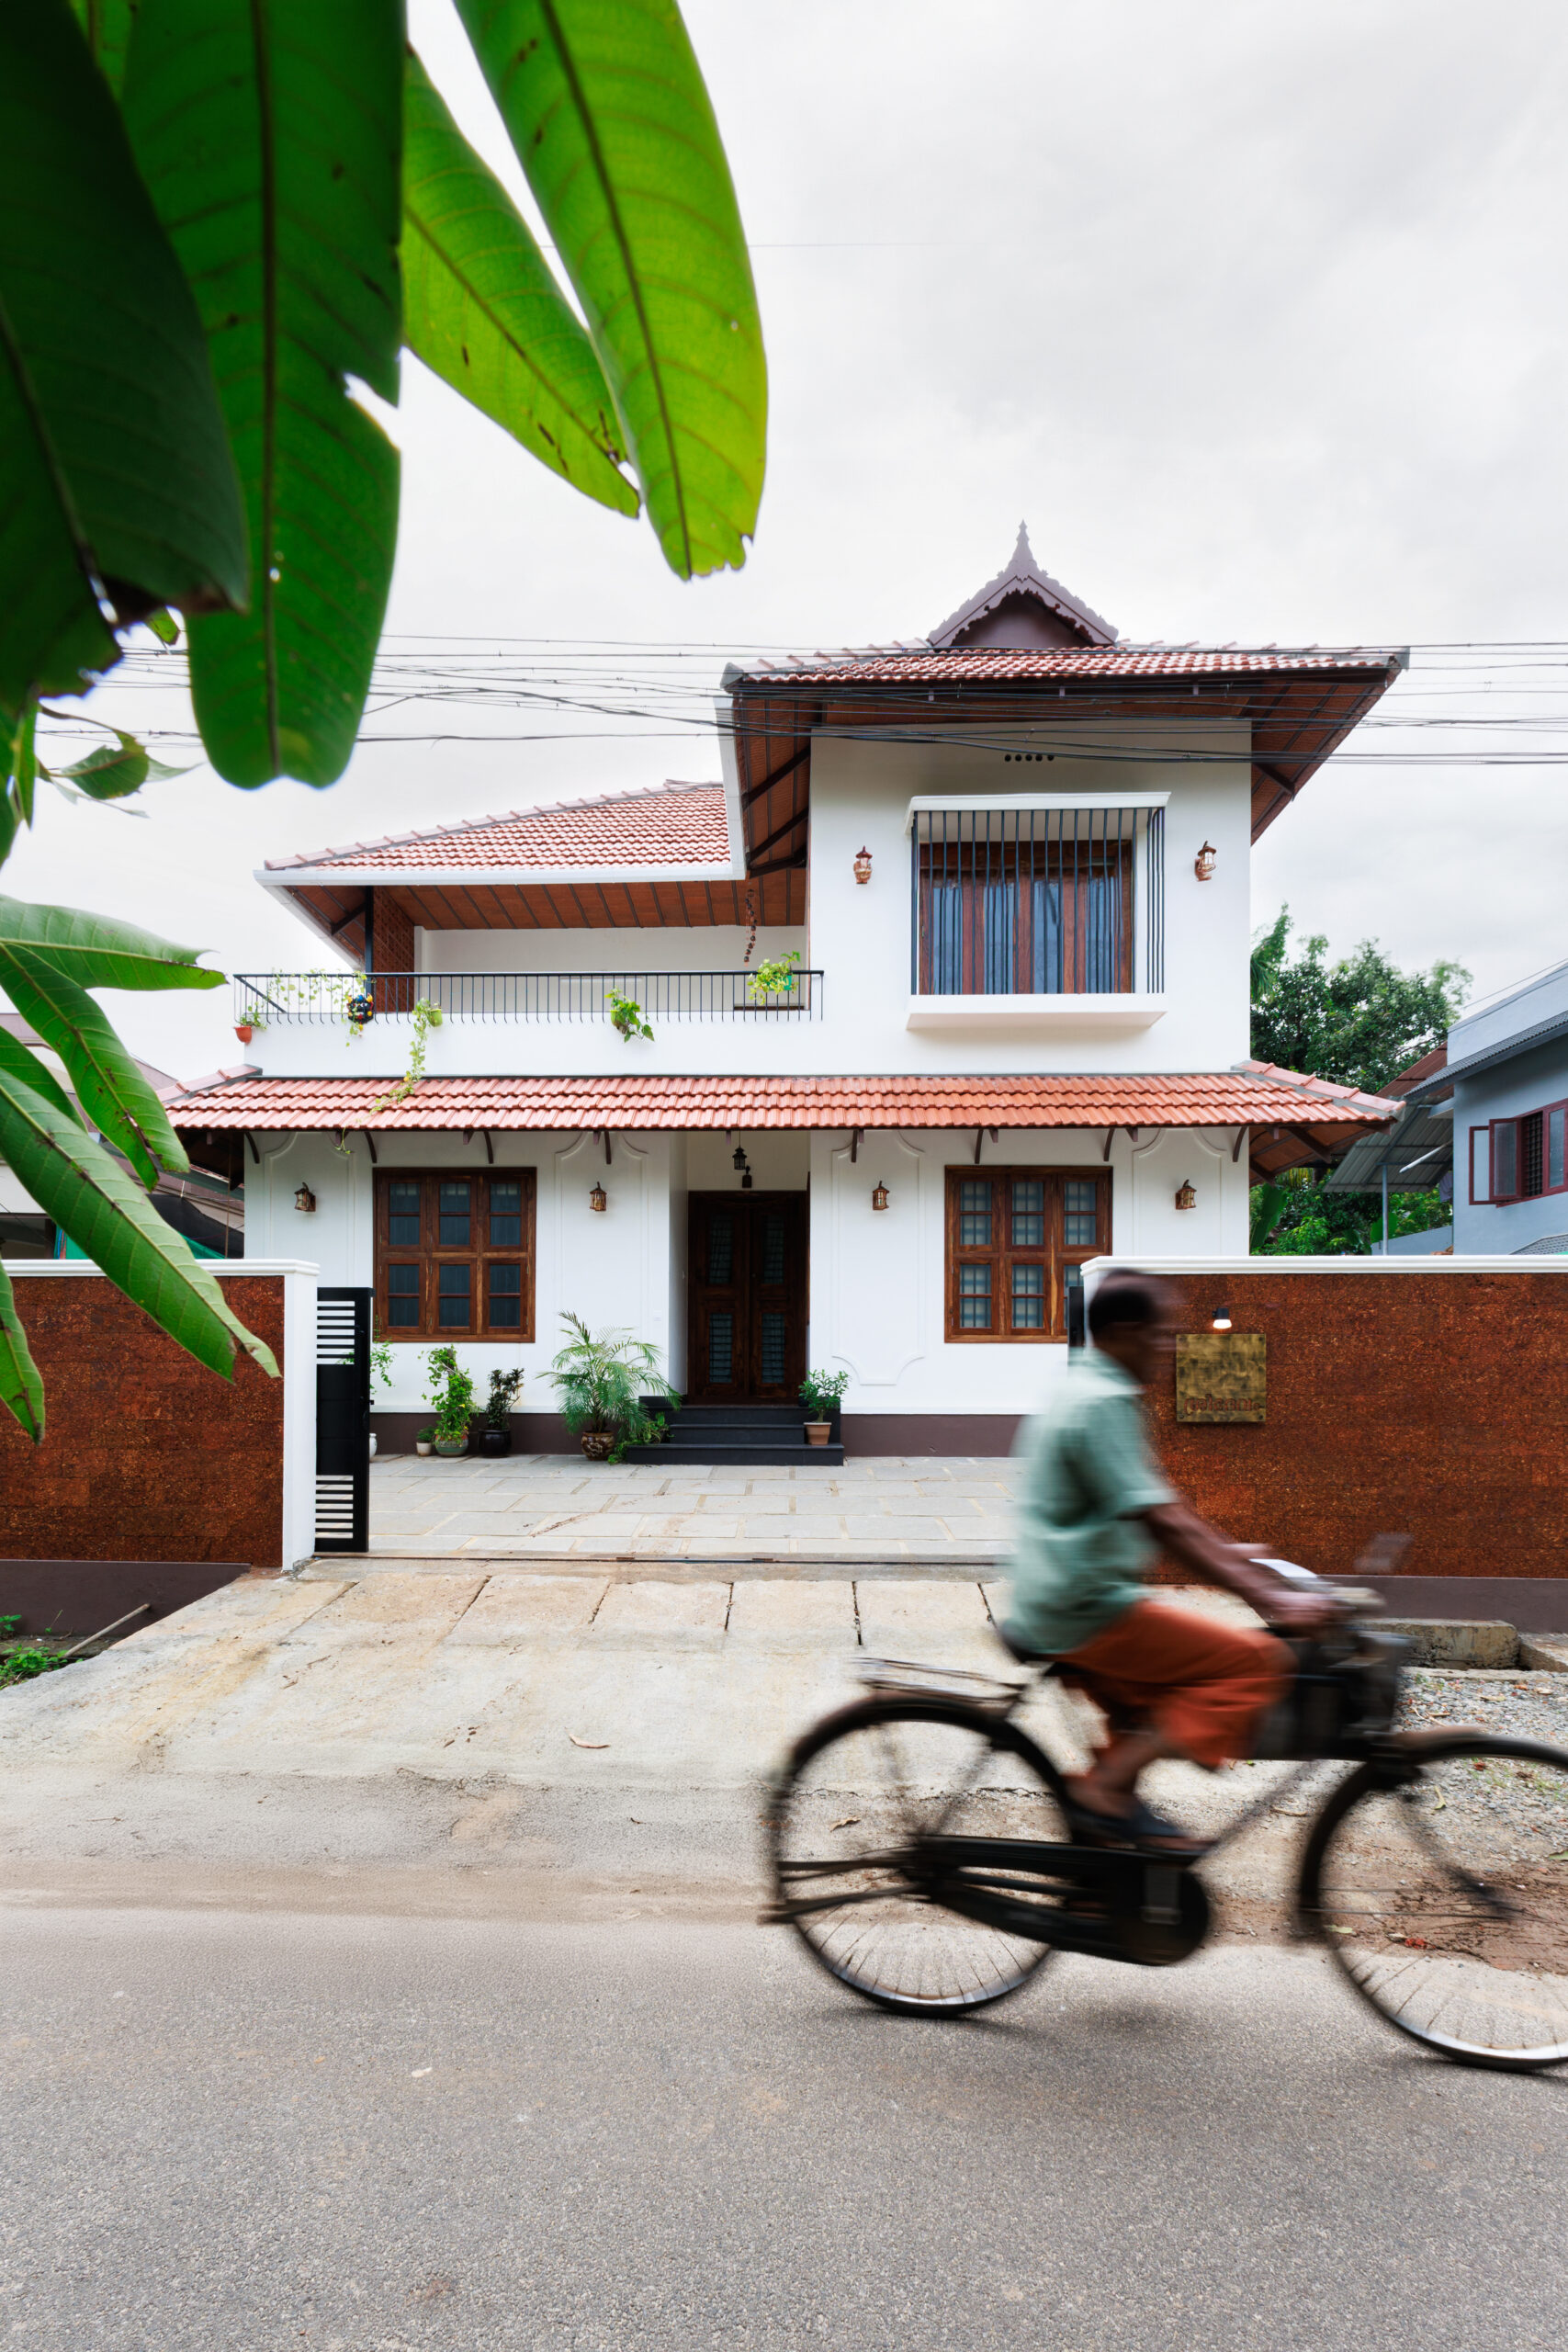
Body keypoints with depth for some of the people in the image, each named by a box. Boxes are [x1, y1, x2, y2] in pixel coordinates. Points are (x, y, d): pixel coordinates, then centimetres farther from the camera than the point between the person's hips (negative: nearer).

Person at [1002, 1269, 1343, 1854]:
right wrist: (1269, 1599, -21)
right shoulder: (1101, 1403, -18)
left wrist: (1233, 1554, 21)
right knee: (1259, 1661, -12)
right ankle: (1106, 1789, -10)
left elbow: (1162, 1505, 21)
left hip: (1060, 1608, 10)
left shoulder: (1091, 1393, 13)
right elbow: (1163, 1526, -23)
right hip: (1084, 1613, -10)